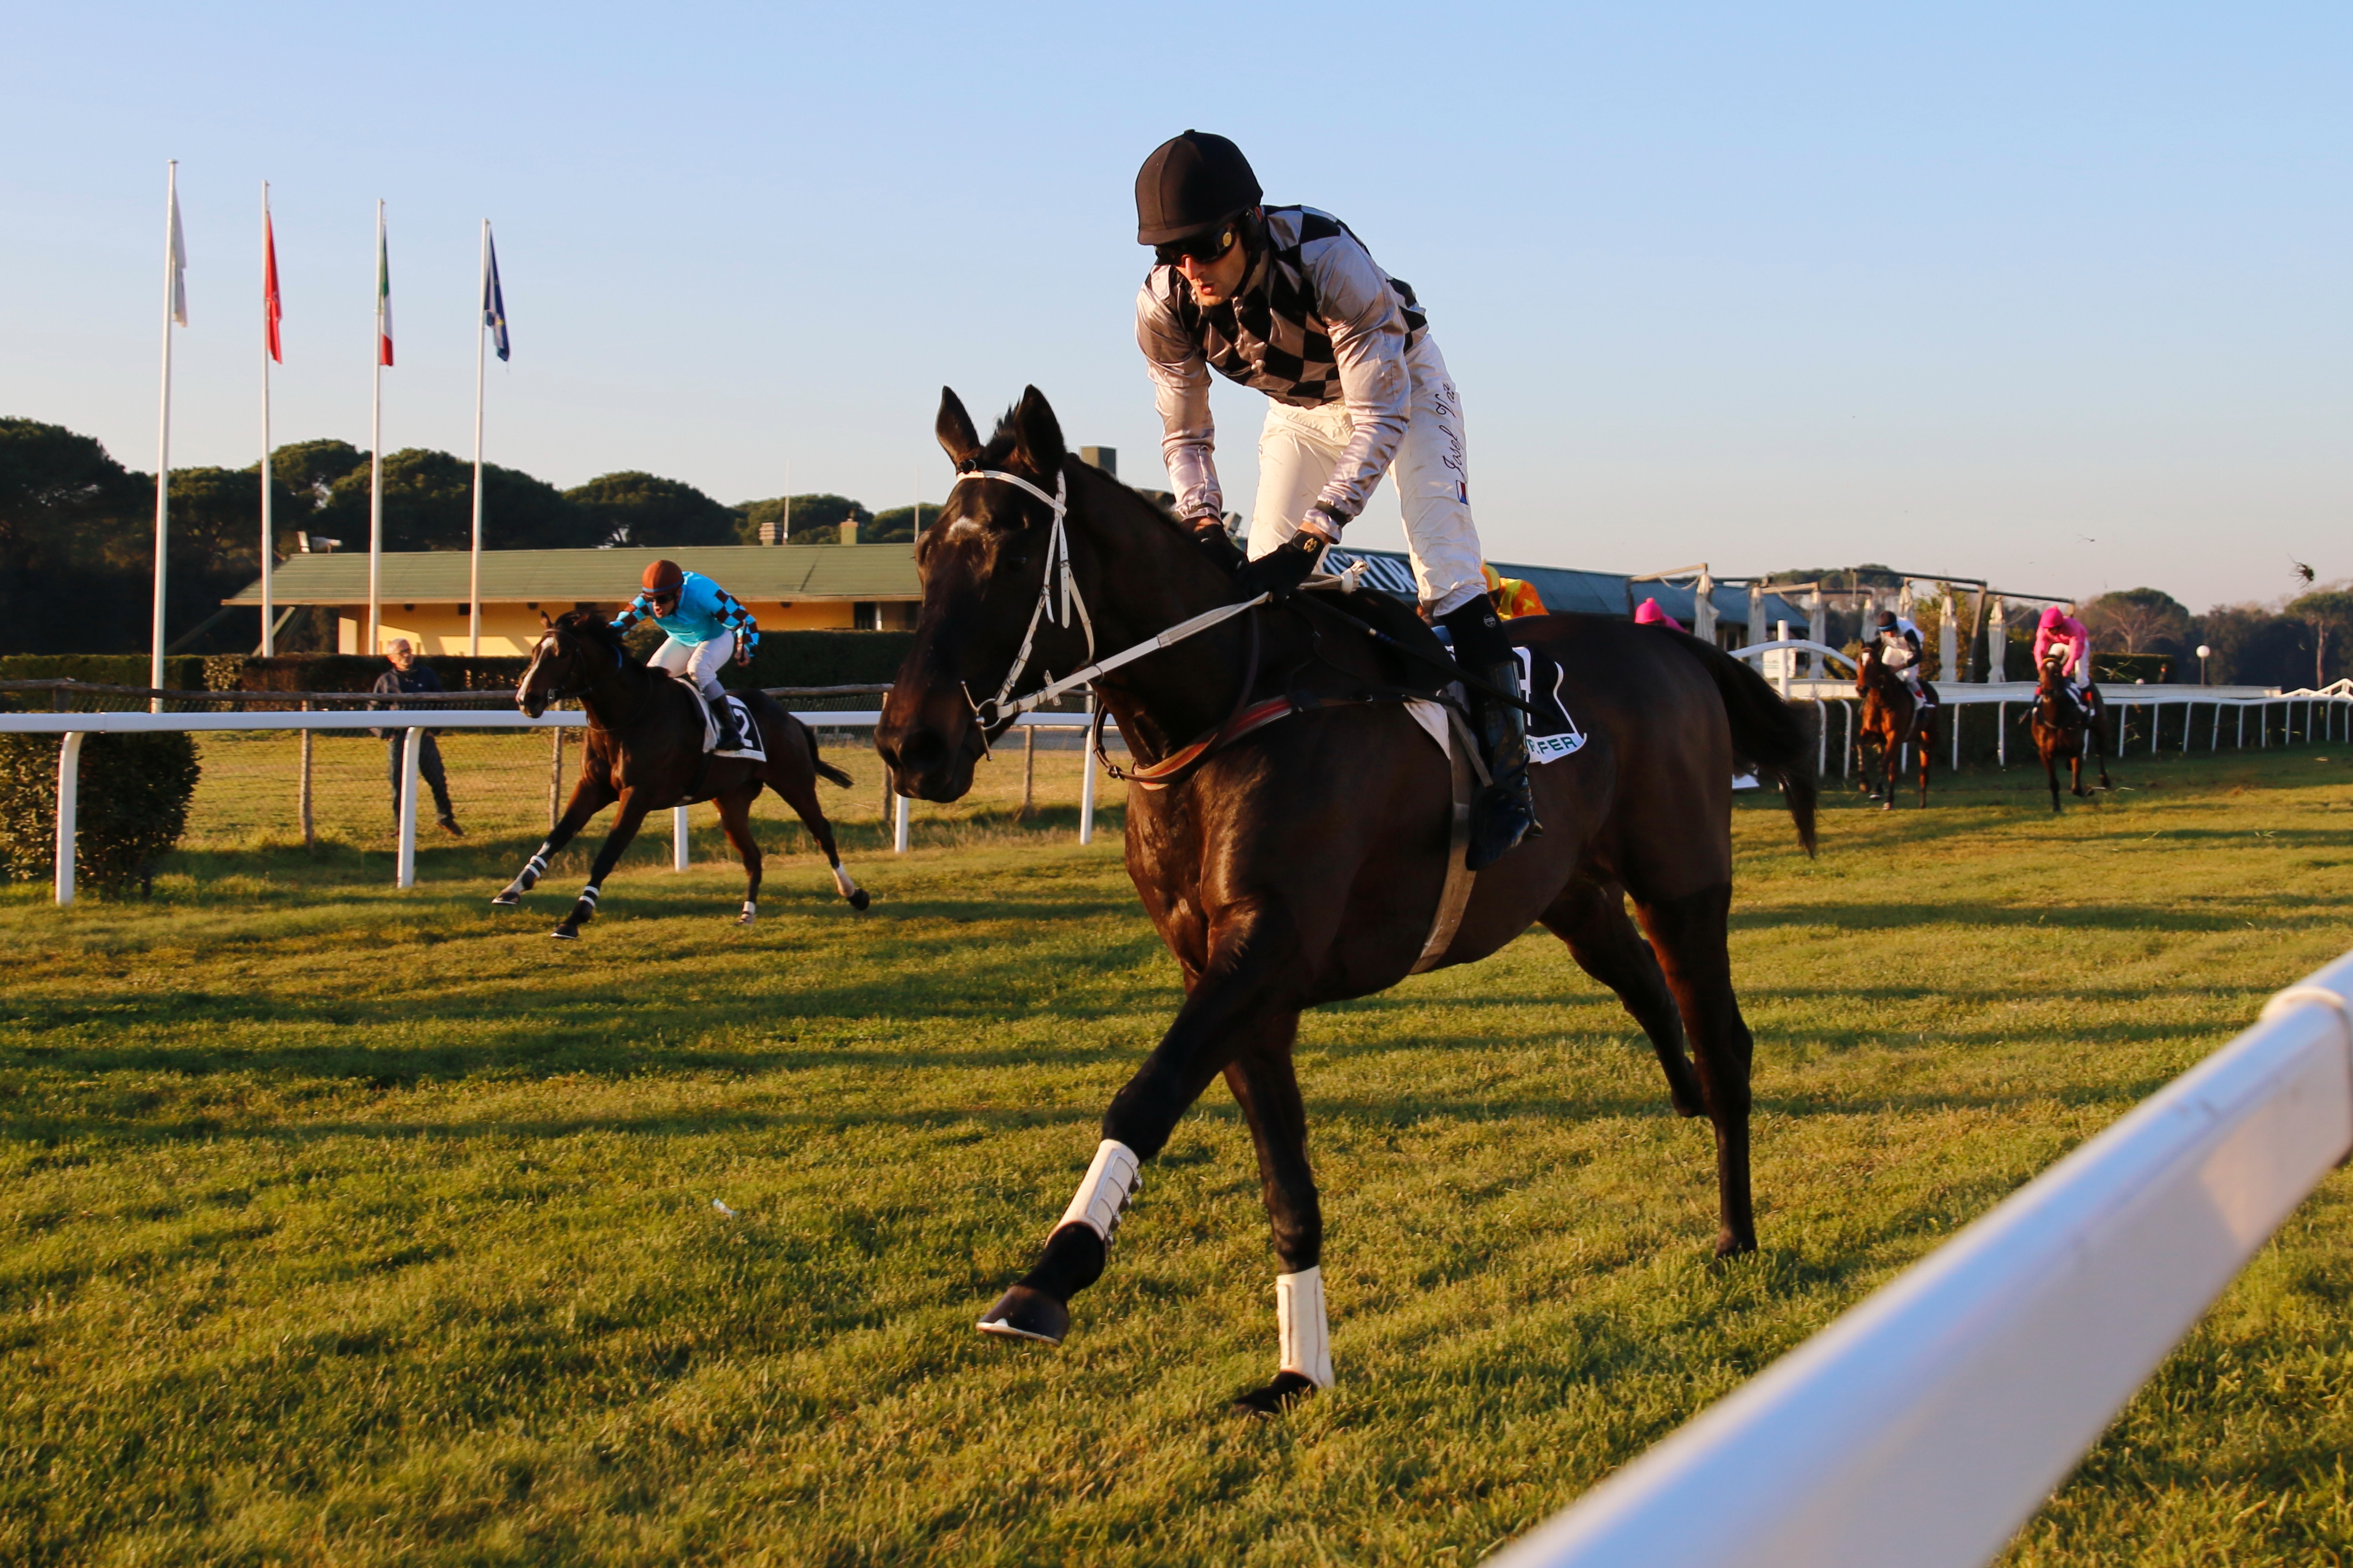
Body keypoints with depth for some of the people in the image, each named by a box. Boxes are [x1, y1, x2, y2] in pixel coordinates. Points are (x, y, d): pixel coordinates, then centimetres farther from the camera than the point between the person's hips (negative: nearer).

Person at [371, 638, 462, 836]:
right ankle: (400, 827, 11)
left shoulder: (427, 675, 7)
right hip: (399, 740, -1)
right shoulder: (386, 681, 4)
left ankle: (446, 819, 18)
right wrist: (385, 733, -5)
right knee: (399, 785, 2)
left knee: (438, 780, 2)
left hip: (424, 738, 1)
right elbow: (373, 710, 7)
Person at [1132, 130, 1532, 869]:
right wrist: (1205, 530, -32)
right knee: (1256, 584, -1)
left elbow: (1381, 417, -39)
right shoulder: (1163, 307, -28)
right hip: (1301, 407, 5)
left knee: (1443, 564, -20)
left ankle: (1505, 776, -20)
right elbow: (1185, 434, -14)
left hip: (1400, 380, -5)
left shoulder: (1330, 260, -42)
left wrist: (1310, 542, -45)